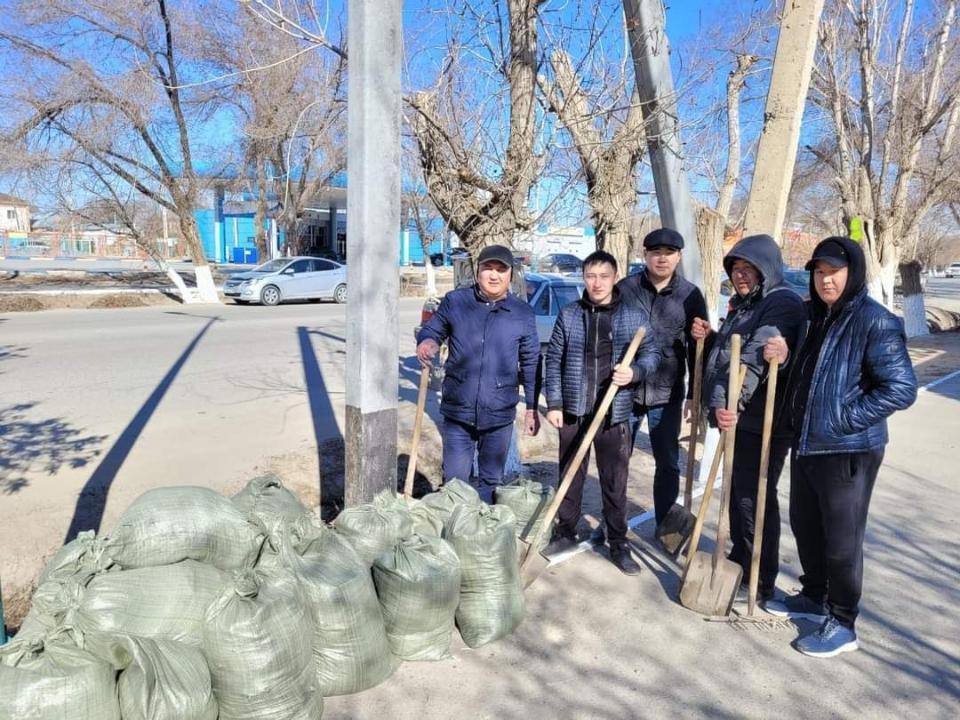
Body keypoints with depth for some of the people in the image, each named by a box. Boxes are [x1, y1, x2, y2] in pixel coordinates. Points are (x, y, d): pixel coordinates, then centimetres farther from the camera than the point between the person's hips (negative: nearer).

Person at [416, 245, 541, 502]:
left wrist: (532, 409, 6)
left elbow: (531, 364, 6)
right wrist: (427, 342, -17)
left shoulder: (523, 313, 1)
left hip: (500, 416, 1)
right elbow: (431, 330, 9)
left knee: (491, 482, 16)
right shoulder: (454, 301, -1)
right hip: (457, 412, 0)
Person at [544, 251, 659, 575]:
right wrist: (554, 403, -2)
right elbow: (554, 360, 3)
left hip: (615, 415, -1)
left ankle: (618, 544, 21)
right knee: (570, 477, 13)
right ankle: (566, 531, 30)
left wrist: (634, 372, -17)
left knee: (615, 483, 7)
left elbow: (651, 354, 5)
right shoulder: (568, 315, 2)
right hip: (573, 411, 1)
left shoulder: (634, 317, 0)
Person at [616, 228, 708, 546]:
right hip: (625, 389, 0)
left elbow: (697, 348, 4)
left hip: (667, 393, 0)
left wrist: (695, 394, 2)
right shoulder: (625, 289, -1)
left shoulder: (690, 294, 1)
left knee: (668, 462, 10)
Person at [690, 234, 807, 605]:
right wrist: (710, 337, 6)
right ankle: (739, 564, 36)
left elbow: (755, 359, -31)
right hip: (738, 418, 10)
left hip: (762, 422, -10)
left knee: (754, 501, 0)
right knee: (737, 494, 19)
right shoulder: (743, 304, 16)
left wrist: (731, 401, -40)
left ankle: (760, 583, 14)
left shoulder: (782, 304, -16)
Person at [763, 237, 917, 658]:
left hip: (848, 450, -8)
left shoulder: (875, 322, -16)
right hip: (805, 443, 8)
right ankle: (814, 597, 40)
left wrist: (843, 420, -19)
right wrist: (785, 356, -3)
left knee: (842, 538, 4)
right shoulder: (813, 315, 7)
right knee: (805, 525, 20)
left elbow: (901, 389, -19)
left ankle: (842, 624, 21)